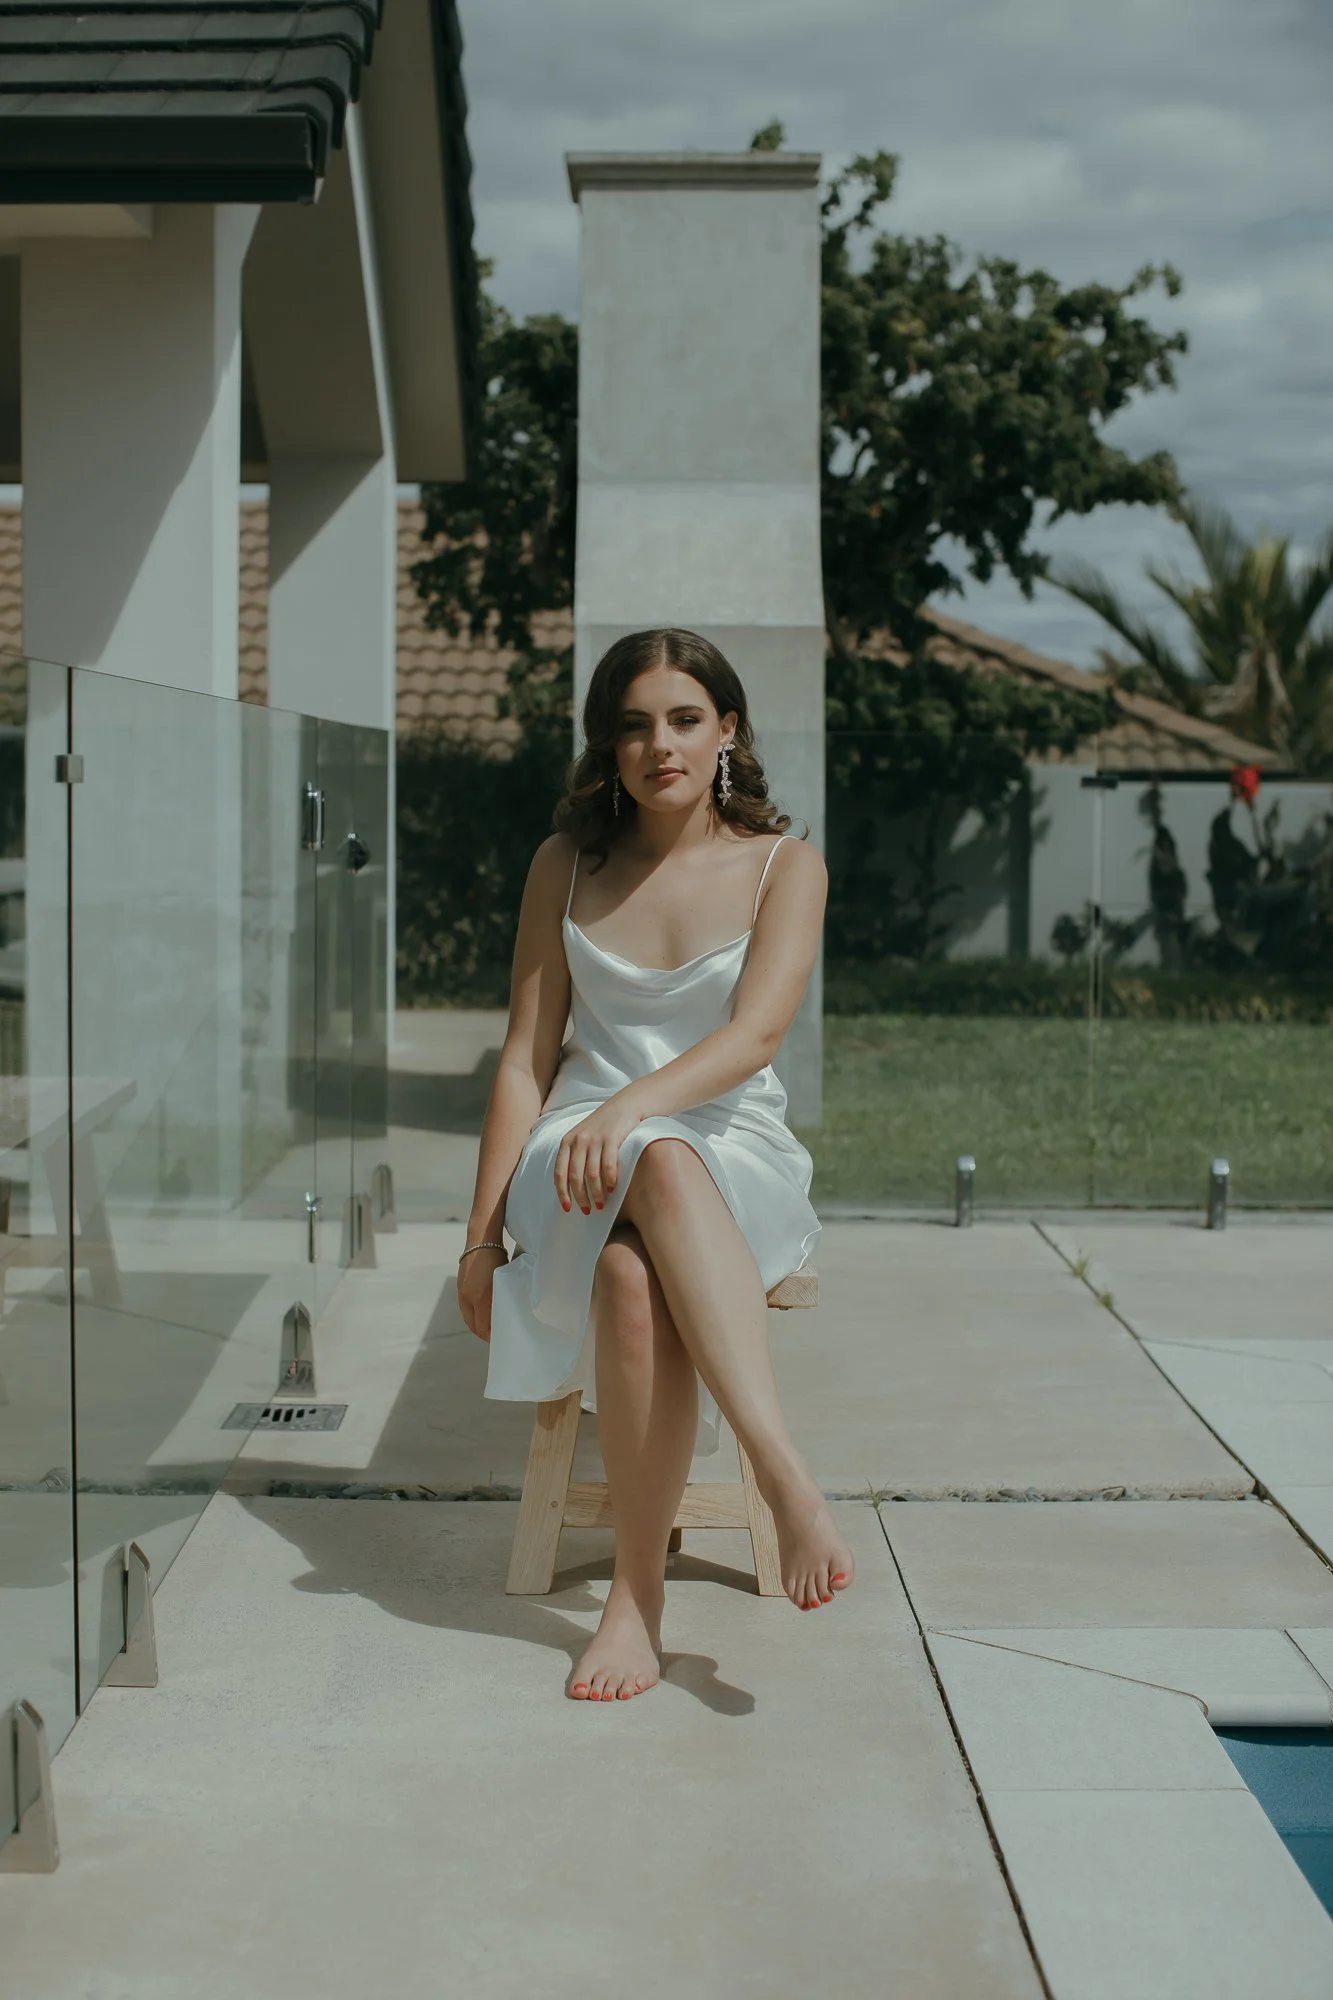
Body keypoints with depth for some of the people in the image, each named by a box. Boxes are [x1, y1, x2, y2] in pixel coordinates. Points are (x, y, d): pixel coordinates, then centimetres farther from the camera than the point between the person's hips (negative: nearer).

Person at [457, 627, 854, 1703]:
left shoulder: (785, 865, 3)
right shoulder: (568, 866, 9)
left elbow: (756, 1032, -13)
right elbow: (526, 1060, 9)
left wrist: (633, 1105, -31)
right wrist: (482, 1235, 3)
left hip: (735, 1148, -1)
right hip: (585, 1155, 1)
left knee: (634, 1271, -39)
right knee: (645, 1223, -39)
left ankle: (638, 1593, -39)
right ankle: (791, 1482, -42)